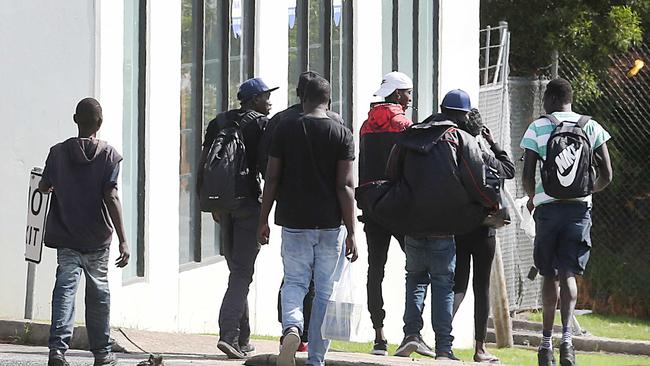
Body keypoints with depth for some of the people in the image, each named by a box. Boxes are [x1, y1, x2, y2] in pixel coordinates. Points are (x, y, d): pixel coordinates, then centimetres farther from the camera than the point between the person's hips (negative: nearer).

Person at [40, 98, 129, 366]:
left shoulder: (58, 152, -1)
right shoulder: (108, 154, -7)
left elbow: (44, 187, 11)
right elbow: (111, 198, -13)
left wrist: (52, 185, 38)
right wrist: (123, 241, -13)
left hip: (66, 237, 1)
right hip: (96, 239, -1)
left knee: (64, 290, -3)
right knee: (98, 294, 11)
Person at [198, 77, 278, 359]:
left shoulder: (218, 123, 11)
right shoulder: (262, 124, -6)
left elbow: (204, 165, 10)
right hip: (250, 203, -6)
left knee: (236, 270, 15)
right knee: (242, 272, -6)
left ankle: (242, 339, 17)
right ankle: (228, 334, -19)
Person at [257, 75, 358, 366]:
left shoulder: (284, 130, 0)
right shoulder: (341, 134, -3)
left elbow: (272, 179, 1)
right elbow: (345, 186, -7)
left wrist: (263, 221, 10)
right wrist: (351, 233, -5)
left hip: (294, 221, 1)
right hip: (330, 223, -1)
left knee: (294, 283, 11)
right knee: (325, 291, 7)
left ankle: (291, 327, -20)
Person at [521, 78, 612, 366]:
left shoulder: (537, 128, 0)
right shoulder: (591, 127, 6)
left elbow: (527, 176, -5)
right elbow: (607, 175, 5)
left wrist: (533, 199, 17)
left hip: (548, 206, -1)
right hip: (580, 207, 1)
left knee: (550, 275, 10)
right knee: (568, 273, -1)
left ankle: (546, 342, 10)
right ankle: (566, 335, -22)